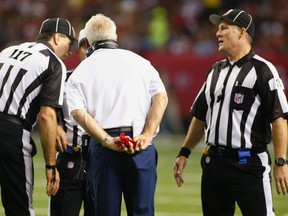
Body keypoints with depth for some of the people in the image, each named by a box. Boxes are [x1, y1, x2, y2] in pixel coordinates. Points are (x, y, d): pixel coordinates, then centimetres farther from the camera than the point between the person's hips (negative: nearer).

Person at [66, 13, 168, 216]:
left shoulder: (81, 71, 12)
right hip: (141, 145, 1)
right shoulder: (139, 61, 15)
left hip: (103, 147, -1)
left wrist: (108, 141, -11)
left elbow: (78, 112, -5)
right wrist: (146, 136, -6)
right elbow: (161, 97, 1)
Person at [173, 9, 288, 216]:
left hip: (249, 164, -8)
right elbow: (200, 116, 23)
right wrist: (184, 153, 16)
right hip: (213, 161, 8)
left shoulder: (262, 70, -7)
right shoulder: (216, 71, 16)